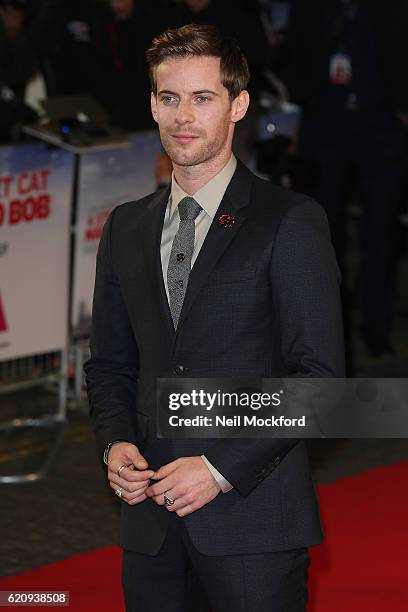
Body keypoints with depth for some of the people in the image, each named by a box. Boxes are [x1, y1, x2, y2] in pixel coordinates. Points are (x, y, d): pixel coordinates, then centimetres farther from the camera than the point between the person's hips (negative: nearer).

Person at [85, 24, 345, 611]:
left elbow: (319, 375, -9)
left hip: (254, 516, -4)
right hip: (152, 523, 5)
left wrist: (221, 468, -15)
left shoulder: (290, 222, -5)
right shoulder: (125, 228, 13)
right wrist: (115, 444, -1)